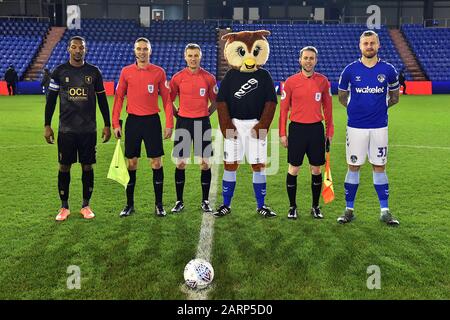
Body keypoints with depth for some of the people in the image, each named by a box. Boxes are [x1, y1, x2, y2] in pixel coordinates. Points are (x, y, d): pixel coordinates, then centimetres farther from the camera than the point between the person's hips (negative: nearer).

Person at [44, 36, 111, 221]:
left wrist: (107, 125, 5)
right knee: (64, 167, 3)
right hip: (66, 129, 0)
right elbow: (51, 99, 5)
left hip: (89, 129, 1)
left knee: (87, 166, 5)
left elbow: (102, 100, 8)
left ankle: (86, 206, 18)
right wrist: (47, 126, 1)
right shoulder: (59, 71, 3)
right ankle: (64, 207, 16)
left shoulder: (94, 72, 4)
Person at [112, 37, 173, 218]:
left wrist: (169, 124, -2)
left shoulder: (159, 72, 2)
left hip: (152, 121, -1)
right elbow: (119, 98, 7)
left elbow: (166, 99, 4)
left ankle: (159, 204, 12)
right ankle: (129, 204, 18)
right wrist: (115, 123, 0)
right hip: (133, 121, 1)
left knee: (156, 163, 1)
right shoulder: (126, 72, 5)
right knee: (131, 163, 6)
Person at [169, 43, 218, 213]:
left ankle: (205, 201, 15)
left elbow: (215, 101, 12)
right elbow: (169, 99, 10)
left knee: (205, 164, 2)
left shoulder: (209, 78, 1)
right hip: (183, 122, 0)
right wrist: (177, 114, 4)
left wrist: (206, 113, 4)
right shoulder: (178, 77, 0)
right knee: (180, 164, 3)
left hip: (202, 123, 0)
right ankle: (179, 201, 15)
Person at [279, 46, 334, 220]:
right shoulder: (291, 81, -1)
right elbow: (284, 108, 1)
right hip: (297, 128, -2)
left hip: (316, 129, 2)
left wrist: (329, 130, 7)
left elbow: (327, 107, 11)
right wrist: (282, 133, -4)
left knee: (316, 169, 8)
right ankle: (292, 207, 16)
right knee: (293, 169, 2)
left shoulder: (323, 80, 4)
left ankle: (315, 207, 22)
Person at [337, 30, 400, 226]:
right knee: (353, 167, 5)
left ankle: (384, 211, 14)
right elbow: (342, 97, 12)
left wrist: (379, 106, 5)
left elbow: (394, 97, 15)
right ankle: (349, 210, 16)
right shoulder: (350, 70, 0)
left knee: (379, 167, 6)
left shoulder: (388, 70, 2)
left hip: (379, 126, 1)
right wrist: (357, 108, 3)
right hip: (356, 127, -1)